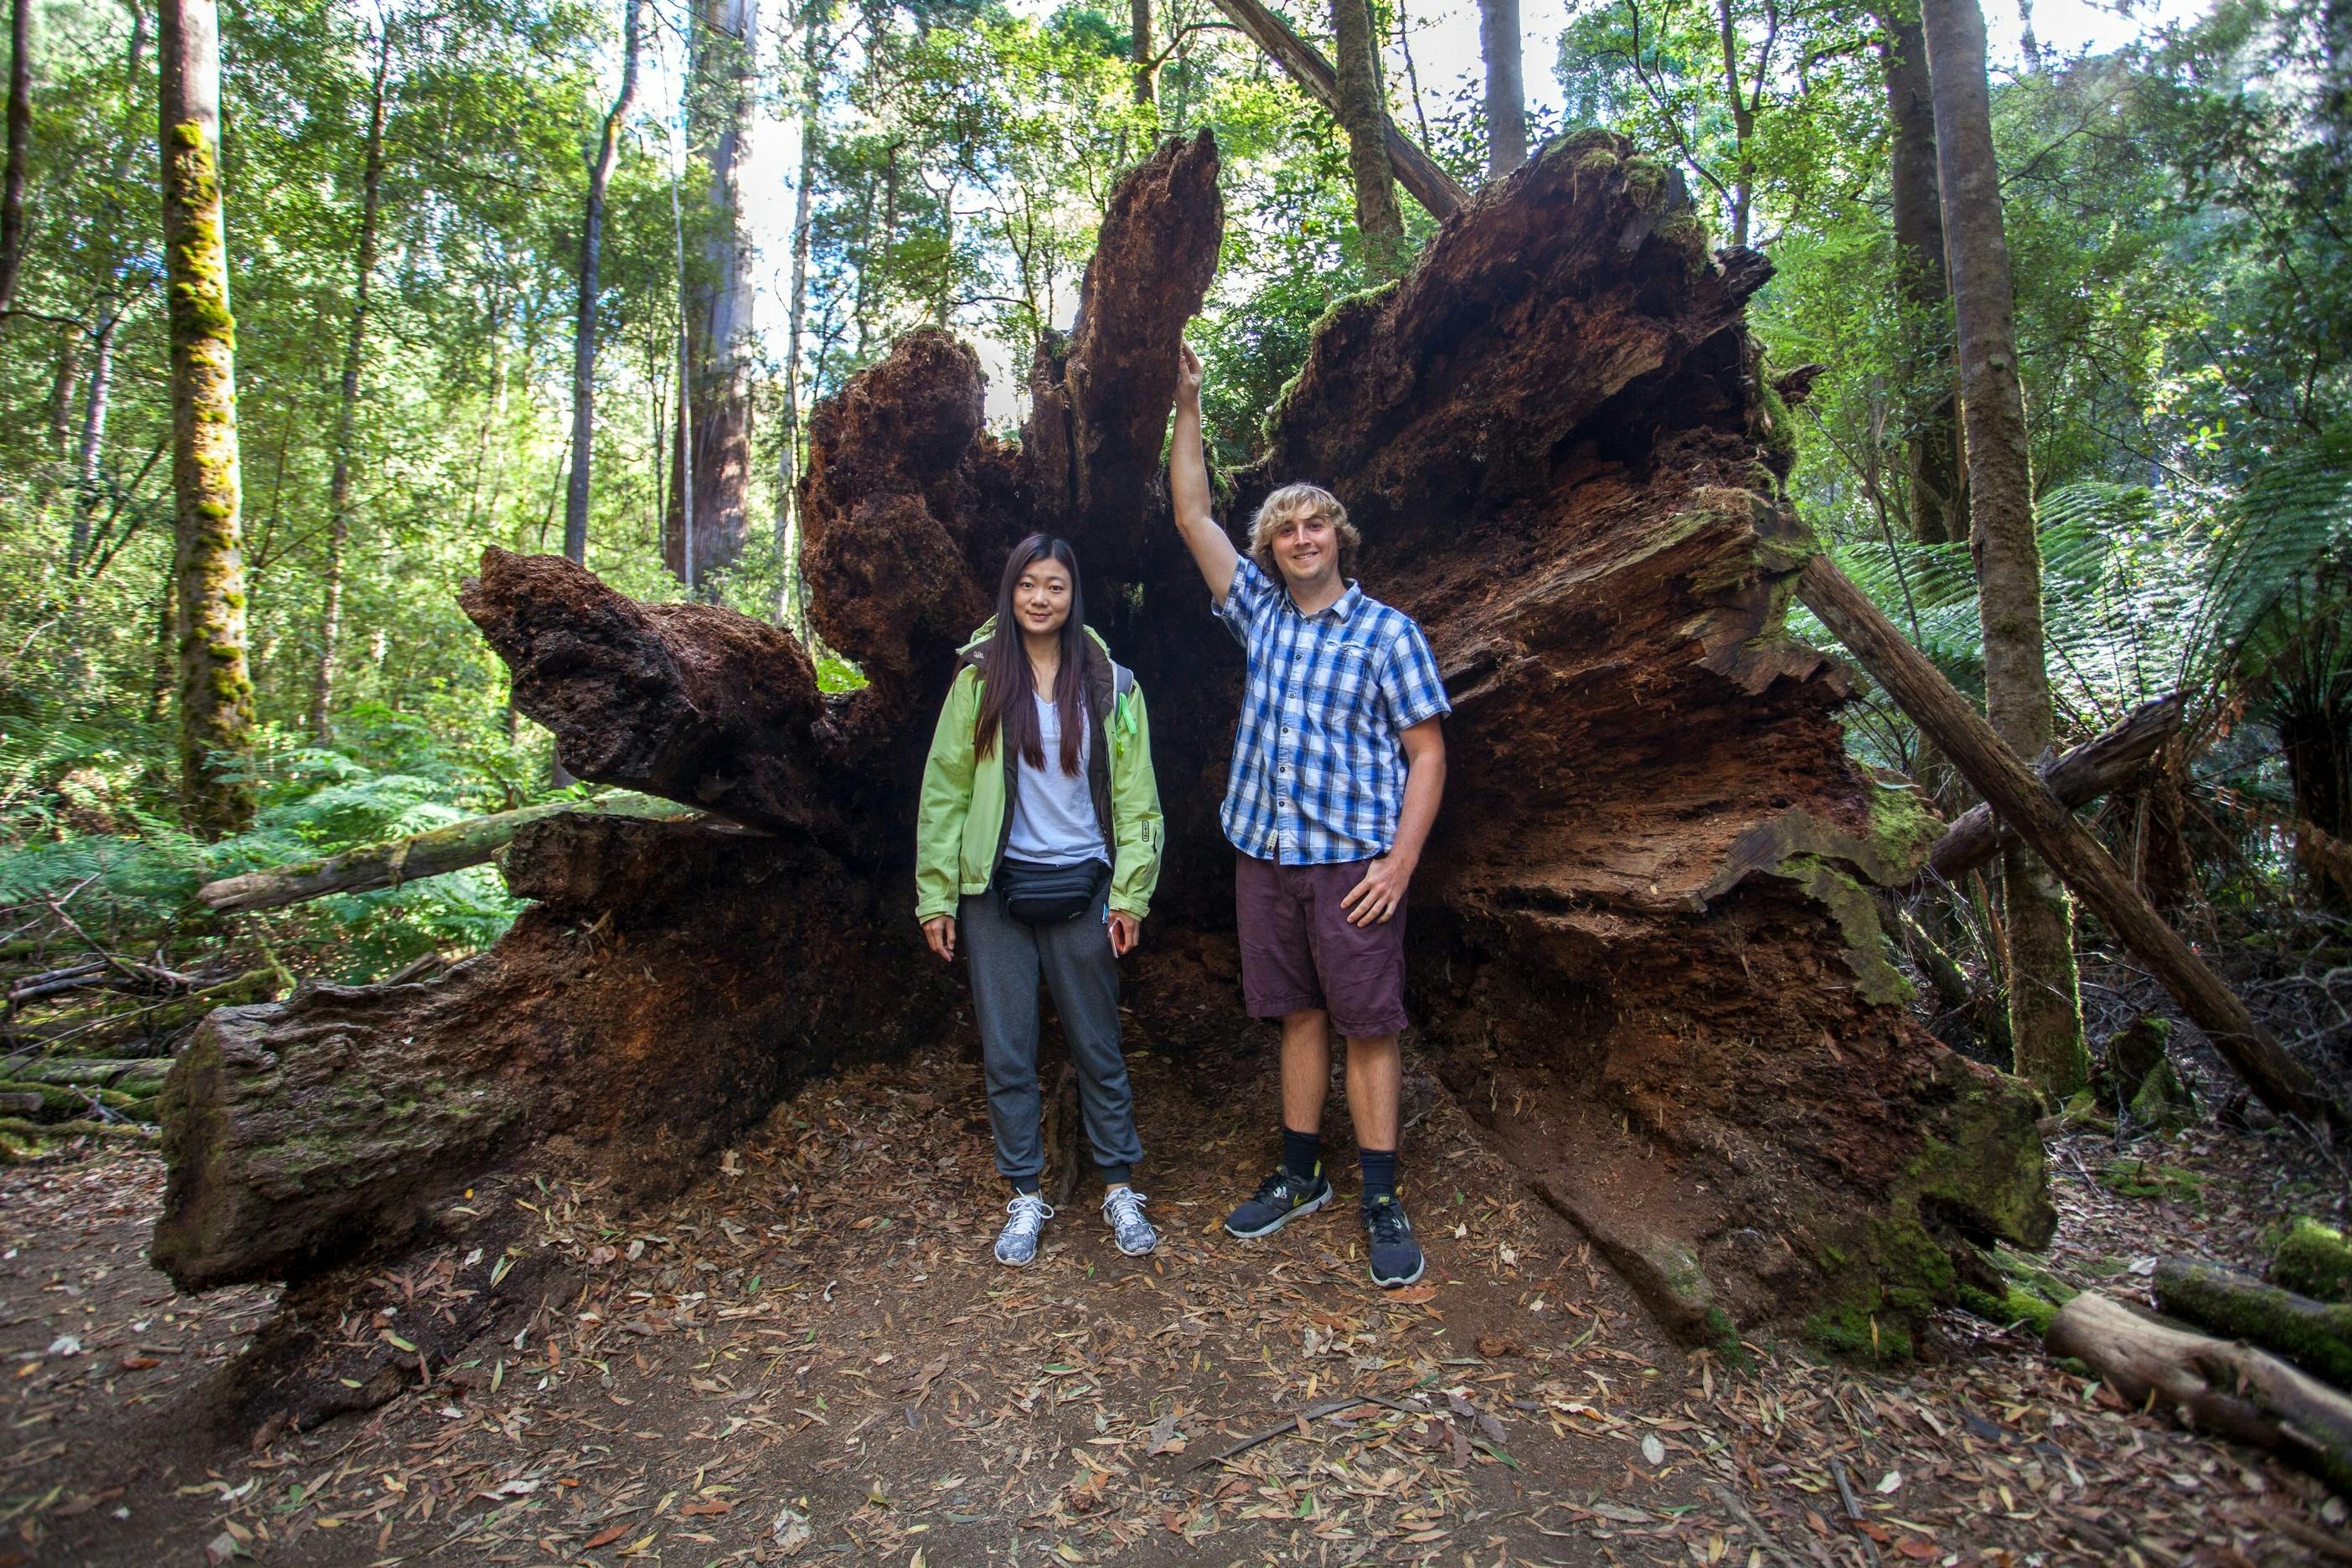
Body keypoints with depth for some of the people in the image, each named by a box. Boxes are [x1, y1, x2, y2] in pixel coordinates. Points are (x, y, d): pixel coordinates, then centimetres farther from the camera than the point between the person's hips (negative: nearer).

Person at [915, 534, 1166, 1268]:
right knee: (1007, 1052, 8)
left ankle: (1119, 1188, 25)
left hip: (1080, 890, 0)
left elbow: (1134, 795, 4)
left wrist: (1130, 893, -2)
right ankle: (1026, 1195, 24)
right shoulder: (979, 679, 1)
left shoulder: (1109, 684, 2)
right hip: (996, 889, 0)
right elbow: (944, 790, 1)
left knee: (1099, 1047, 9)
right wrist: (935, 896, -2)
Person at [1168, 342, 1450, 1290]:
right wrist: (1187, 408, 7)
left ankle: (1382, 1202, 13)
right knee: (1299, 1017, 13)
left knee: (1369, 1027, 2)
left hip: (1352, 862, -4)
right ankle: (1301, 1176, 26)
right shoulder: (1261, 612, 11)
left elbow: (1427, 754, -4)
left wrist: (1400, 862, -13)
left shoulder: (1387, 632, -2)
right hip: (1265, 855, 4)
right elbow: (1192, 517, 12)